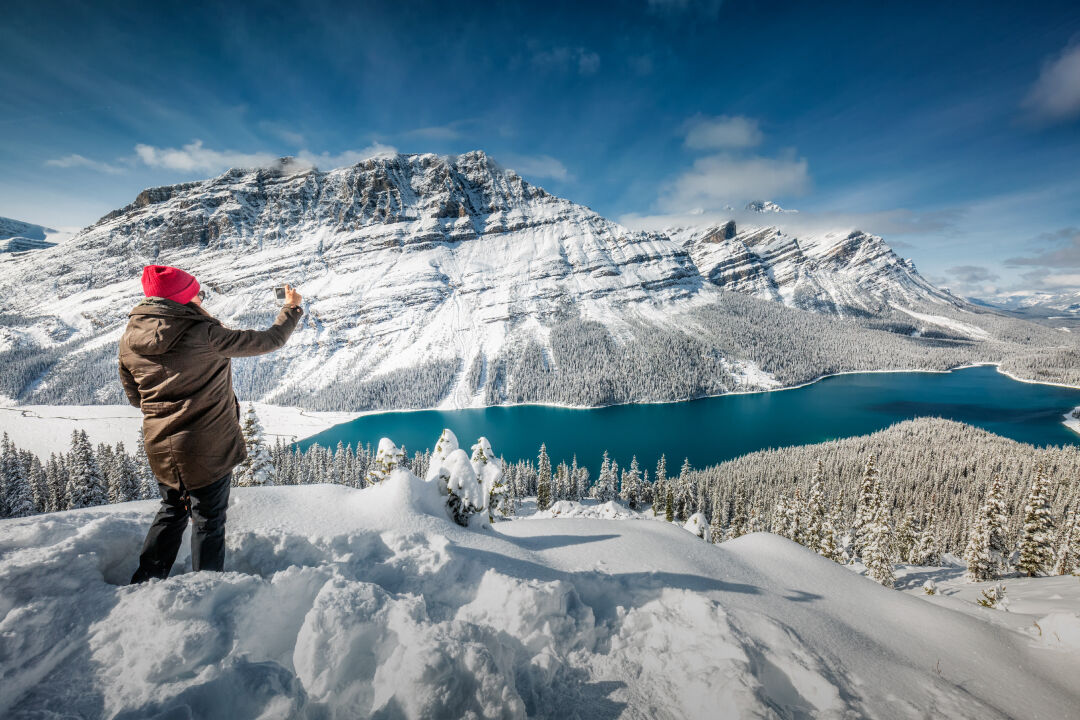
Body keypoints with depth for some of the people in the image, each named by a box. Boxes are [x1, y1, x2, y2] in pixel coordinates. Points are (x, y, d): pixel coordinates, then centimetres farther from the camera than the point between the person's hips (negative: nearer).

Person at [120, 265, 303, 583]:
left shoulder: (129, 340, -2)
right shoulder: (204, 335, -22)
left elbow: (135, 397, 9)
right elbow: (270, 340, -14)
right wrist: (292, 308, 2)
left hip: (160, 449, 5)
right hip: (209, 448, -5)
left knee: (172, 511, 28)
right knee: (208, 520, 13)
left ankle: (144, 583, 35)